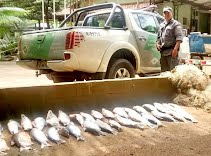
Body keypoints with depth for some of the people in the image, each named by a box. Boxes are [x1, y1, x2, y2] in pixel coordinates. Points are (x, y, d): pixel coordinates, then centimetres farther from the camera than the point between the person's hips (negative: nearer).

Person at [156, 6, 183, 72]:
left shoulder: (176, 24, 0)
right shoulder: (161, 25, 22)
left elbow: (179, 38, -11)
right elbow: (158, 37, 30)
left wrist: (175, 49, -21)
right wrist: (157, 44, 10)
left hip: (171, 51, -7)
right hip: (163, 51, 7)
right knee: (163, 71, 11)